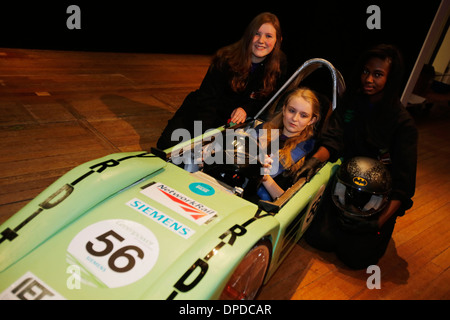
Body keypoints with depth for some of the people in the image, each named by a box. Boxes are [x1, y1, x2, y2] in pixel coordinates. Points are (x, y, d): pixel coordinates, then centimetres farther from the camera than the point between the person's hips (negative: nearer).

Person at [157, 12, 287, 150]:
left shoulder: (279, 64, -9)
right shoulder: (226, 58, -19)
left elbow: (266, 99, 0)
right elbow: (208, 98, -23)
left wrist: (246, 109, -22)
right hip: (201, 113, -2)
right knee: (167, 144, -16)